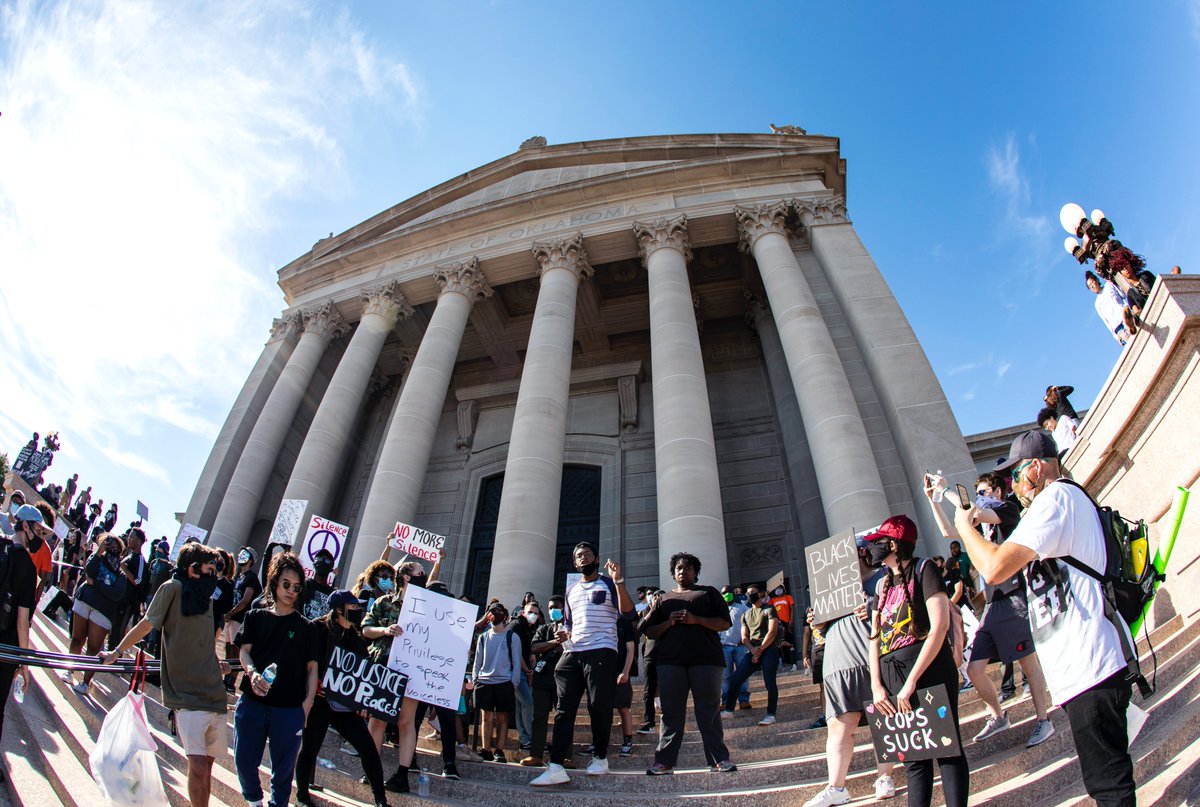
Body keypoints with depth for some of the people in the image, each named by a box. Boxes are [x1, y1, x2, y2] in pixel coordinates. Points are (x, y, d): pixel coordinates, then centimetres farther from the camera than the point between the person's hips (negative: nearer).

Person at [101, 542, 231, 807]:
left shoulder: (207, 599, 14)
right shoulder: (173, 588, -6)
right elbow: (147, 624, 1)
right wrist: (117, 652, 0)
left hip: (214, 693, 6)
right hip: (187, 694, -6)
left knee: (207, 763, 11)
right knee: (198, 766, -14)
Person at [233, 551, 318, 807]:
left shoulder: (306, 627, 6)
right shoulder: (256, 618, 9)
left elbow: (312, 667, 4)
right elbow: (244, 651, 2)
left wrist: (308, 701, -7)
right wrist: (252, 672, -19)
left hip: (290, 708, -1)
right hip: (252, 702, 1)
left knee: (283, 766, 5)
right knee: (244, 761, 9)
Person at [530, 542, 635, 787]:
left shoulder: (609, 584, 5)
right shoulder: (571, 590, 23)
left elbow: (628, 613, -8)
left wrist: (618, 581, -18)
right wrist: (563, 631, 7)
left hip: (601, 652, -5)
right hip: (572, 653, 5)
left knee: (599, 707, -2)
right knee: (564, 709, -2)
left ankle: (600, 757, 18)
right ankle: (556, 767, -4)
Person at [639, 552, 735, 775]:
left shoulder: (709, 593, 16)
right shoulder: (664, 599, 23)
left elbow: (724, 623, 5)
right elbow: (649, 631, 17)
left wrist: (696, 620, -10)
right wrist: (669, 623, -3)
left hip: (705, 658, -2)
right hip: (671, 660, 2)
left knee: (709, 711, -3)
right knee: (671, 712, 1)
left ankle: (719, 759, 2)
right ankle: (665, 761, 4)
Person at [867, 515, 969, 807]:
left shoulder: (923, 570, -3)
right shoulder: (883, 584, 16)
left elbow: (940, 625, -14)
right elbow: (875, 636, 13)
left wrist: (911, 681, -18)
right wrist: (876, 685, -1)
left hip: (928, 670, -6)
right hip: (891, 675, 6)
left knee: (945, 747, 0)